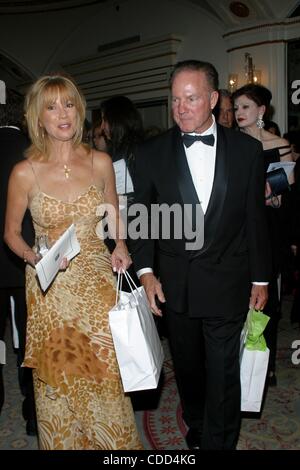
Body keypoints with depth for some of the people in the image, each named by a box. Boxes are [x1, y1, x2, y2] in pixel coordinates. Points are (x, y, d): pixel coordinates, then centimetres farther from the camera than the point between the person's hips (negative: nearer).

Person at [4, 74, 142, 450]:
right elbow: (11, 232, 2)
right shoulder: (25, 172, -8)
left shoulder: (100, 163, -1)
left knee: (106, 374, 8)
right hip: (51, 291, -1)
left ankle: (112, 441, 34)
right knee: (58, 380, 12)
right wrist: (34, 258, -16)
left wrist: (120, 247, -7)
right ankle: (63, 443, 37)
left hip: (98, 283, 2)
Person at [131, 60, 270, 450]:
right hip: (175, 284, 2)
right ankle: (196, 430, 44)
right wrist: (145, 270, -6)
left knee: (223, 374, 8)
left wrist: (260, 279, 4)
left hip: (226, 286, -1)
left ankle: (219, 441, 30)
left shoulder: (247, 150, -2)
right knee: (187, 368, 19)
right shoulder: (151, 153, -2)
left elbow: (255, 219, 2)